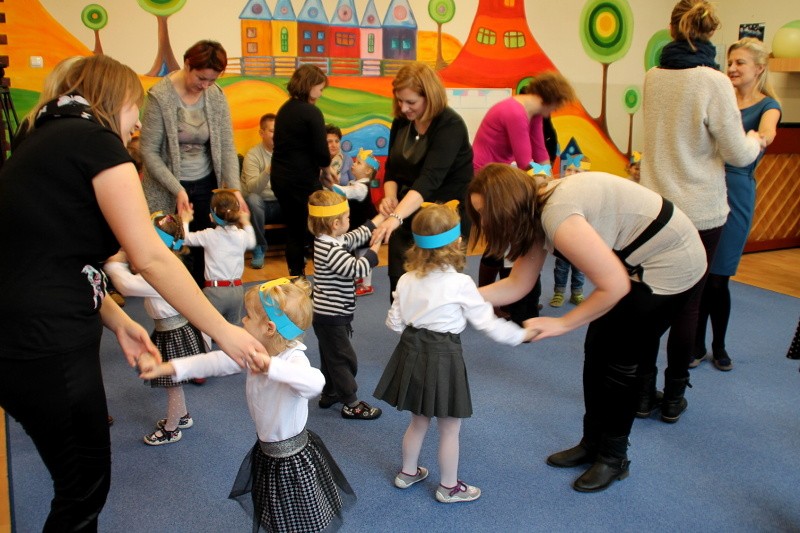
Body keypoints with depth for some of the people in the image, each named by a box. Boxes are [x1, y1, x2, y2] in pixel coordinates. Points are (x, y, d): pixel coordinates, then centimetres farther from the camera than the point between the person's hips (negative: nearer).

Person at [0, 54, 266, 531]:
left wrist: (117, 321, 3)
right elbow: (151, 257, -19)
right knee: (85, 487, 9)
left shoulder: (46, 142, 15)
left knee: (80, 478, 22)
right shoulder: (95, 140, -12)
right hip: (46, 347, -9)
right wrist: (223, 331, -12)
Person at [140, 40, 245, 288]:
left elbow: (227, 146, -2)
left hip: (206, 185, 4)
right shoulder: (160, 96, -14)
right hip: (168, 190, -3)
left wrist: (234, 188, -14)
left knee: (205, 250, 6)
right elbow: (149, 151, -13)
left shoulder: (216, 95, -2)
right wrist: (177, 190, -20)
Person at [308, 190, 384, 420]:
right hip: (331, 317, -10)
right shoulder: (330, 250, -27)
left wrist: (382, 216, 18)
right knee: (344, 359, 1)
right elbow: (356, 269, -31)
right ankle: (352, 405, 12)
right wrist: (375, 248, -17)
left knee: (331, 357, 23)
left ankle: (329, 394, 38)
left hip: (330, 315, 10)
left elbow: (358, 235, 16)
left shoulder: (331, 241, 4)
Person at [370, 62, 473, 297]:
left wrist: (396, 217, -42)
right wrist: (390, 197, -14)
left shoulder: (450, 125, -20)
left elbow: (430, 178, -32)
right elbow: (392, 169, 9)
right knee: (399, 283, 4)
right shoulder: (401, 122, 2)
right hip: (407, 215, 6)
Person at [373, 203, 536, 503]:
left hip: (412, 352, 6)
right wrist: (522, 335, 4)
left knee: (419, 420, 25)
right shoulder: (460, 284, -17)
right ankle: (449, 487, 28)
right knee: (449, 428, 13)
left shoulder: (407, 280, -2)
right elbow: (488, 323, -10)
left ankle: (408, 473, 42)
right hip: (443, 357, -6)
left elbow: (394, 322, 4)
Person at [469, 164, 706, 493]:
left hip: (669, 265, -9)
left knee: (620, 360, 1)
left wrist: (563, 323, -19)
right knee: (596, 350, 12)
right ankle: (592, 444, 27)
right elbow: (516, 285, 1)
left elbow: (614, 286, -28)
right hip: (635, 262, 9)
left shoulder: (557, 216, -31)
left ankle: (613, 458, 20)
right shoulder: (535, 212, -3)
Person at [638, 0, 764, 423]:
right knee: (687, 305, 7)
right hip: (700, 211, -4)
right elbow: (737, 153, -9)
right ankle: (673, 398, 18)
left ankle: (643, 393, 18)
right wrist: (756, 142, 13)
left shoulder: (652, 78, 2)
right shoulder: (713, 81, -13)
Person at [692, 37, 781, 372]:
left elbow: (767, 131, -22)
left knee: (717, 278, 1)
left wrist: (758, 140, -46)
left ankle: (719, 347, 21)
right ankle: (698, 346, 19)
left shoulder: (767, 105, 1)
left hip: (735, 192, -3)